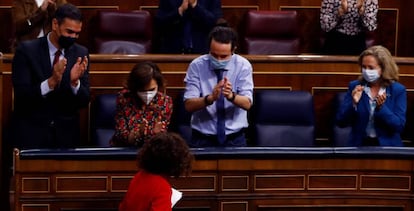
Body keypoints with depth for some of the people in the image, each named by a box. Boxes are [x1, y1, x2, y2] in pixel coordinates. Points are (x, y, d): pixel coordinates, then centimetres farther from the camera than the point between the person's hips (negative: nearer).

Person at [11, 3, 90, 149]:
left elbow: (84, 101, -1)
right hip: (31, 133, -3)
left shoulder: (81, 53, 2)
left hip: (66, 135, 3)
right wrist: (51, 82, -29)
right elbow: (21, 96, -15)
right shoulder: (27, 50, -7)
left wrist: (75, 82, -21)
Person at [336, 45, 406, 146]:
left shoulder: (398, 90, -1)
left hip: (387, 146, 0)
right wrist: (354, 103, -15)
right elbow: (340, 122, 1)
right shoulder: (355, 86, 4)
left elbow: (399, 126, -7)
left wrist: (381, 107, -19)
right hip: (359, 145, 0)